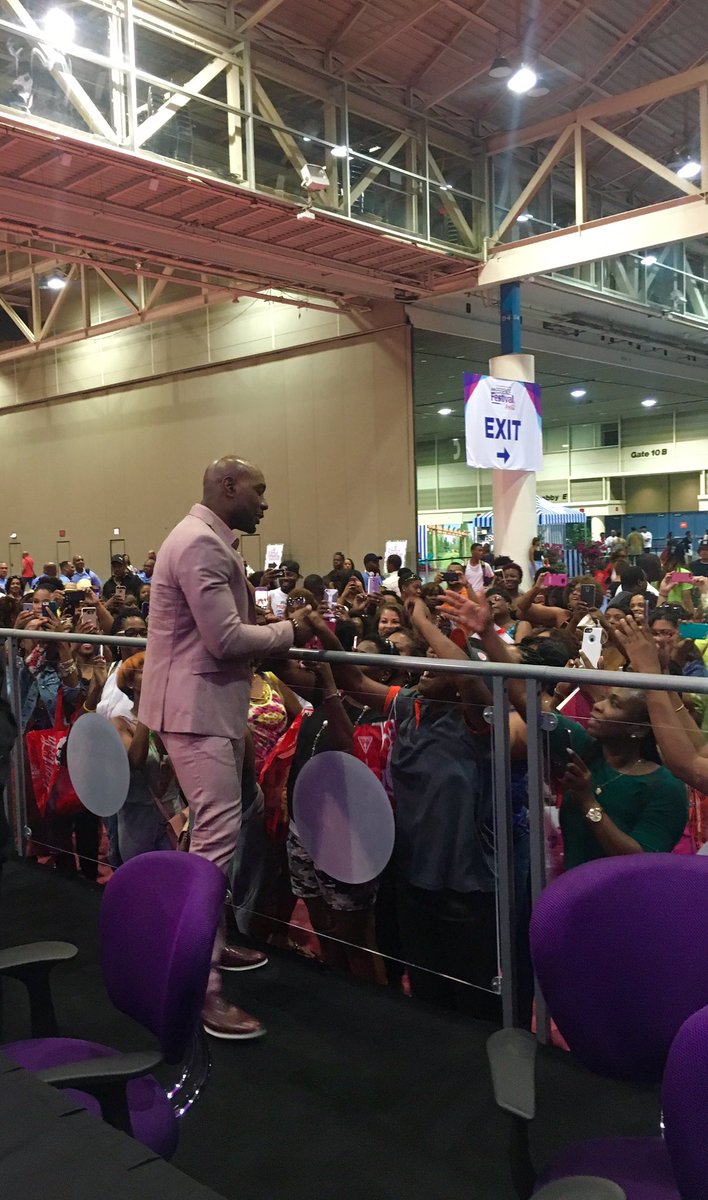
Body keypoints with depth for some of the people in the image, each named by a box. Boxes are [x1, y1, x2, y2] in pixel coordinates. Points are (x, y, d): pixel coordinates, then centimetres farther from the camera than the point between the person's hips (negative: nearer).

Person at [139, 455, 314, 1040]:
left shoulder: (209, 540, 16)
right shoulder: (201, 543, -19)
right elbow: (226, 639, -23)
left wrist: (277, 627, 5)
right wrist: (289, 631, -10)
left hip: (212, 702, 11)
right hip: (197, 705, -11)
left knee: (213, 832, 18)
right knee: (218, 835, -12)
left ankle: (206, 943, 32)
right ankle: (200, 987, -8)